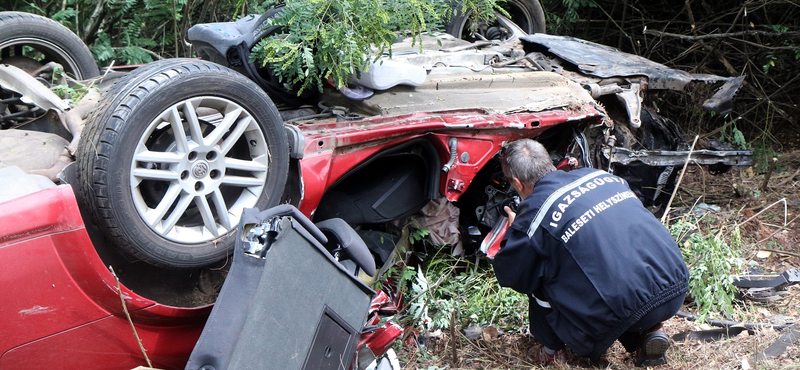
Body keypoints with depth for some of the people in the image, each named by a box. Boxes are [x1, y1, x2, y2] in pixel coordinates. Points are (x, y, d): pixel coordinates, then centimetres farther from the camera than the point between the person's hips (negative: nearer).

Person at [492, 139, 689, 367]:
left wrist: (515, 230, 25)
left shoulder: (536, 210, -4)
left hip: (623, 311, -6)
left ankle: (553, 350, 23)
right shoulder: (600, 175, 14)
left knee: (539, 274, 13)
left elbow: (509, 275, 6)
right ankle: (649, 331, 20)